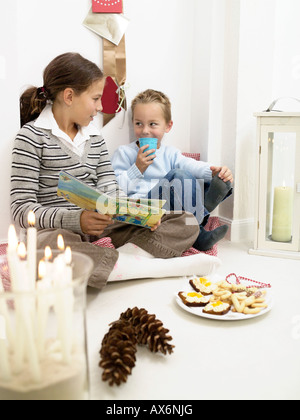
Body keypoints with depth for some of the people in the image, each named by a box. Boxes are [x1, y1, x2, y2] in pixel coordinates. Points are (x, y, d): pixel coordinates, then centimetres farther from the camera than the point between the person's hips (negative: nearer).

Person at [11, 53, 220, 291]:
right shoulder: (33, 136, -2)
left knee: (187, 223, -3)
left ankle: (124, 255, -28)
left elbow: (110, 191, 9)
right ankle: (151, 267, -31)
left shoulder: (94, 137, 17)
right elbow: (22, 209, -11)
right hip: (58, 232, -5)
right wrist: (75, 220, -27)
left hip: (101, 230, 6)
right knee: (43, 246, -43)